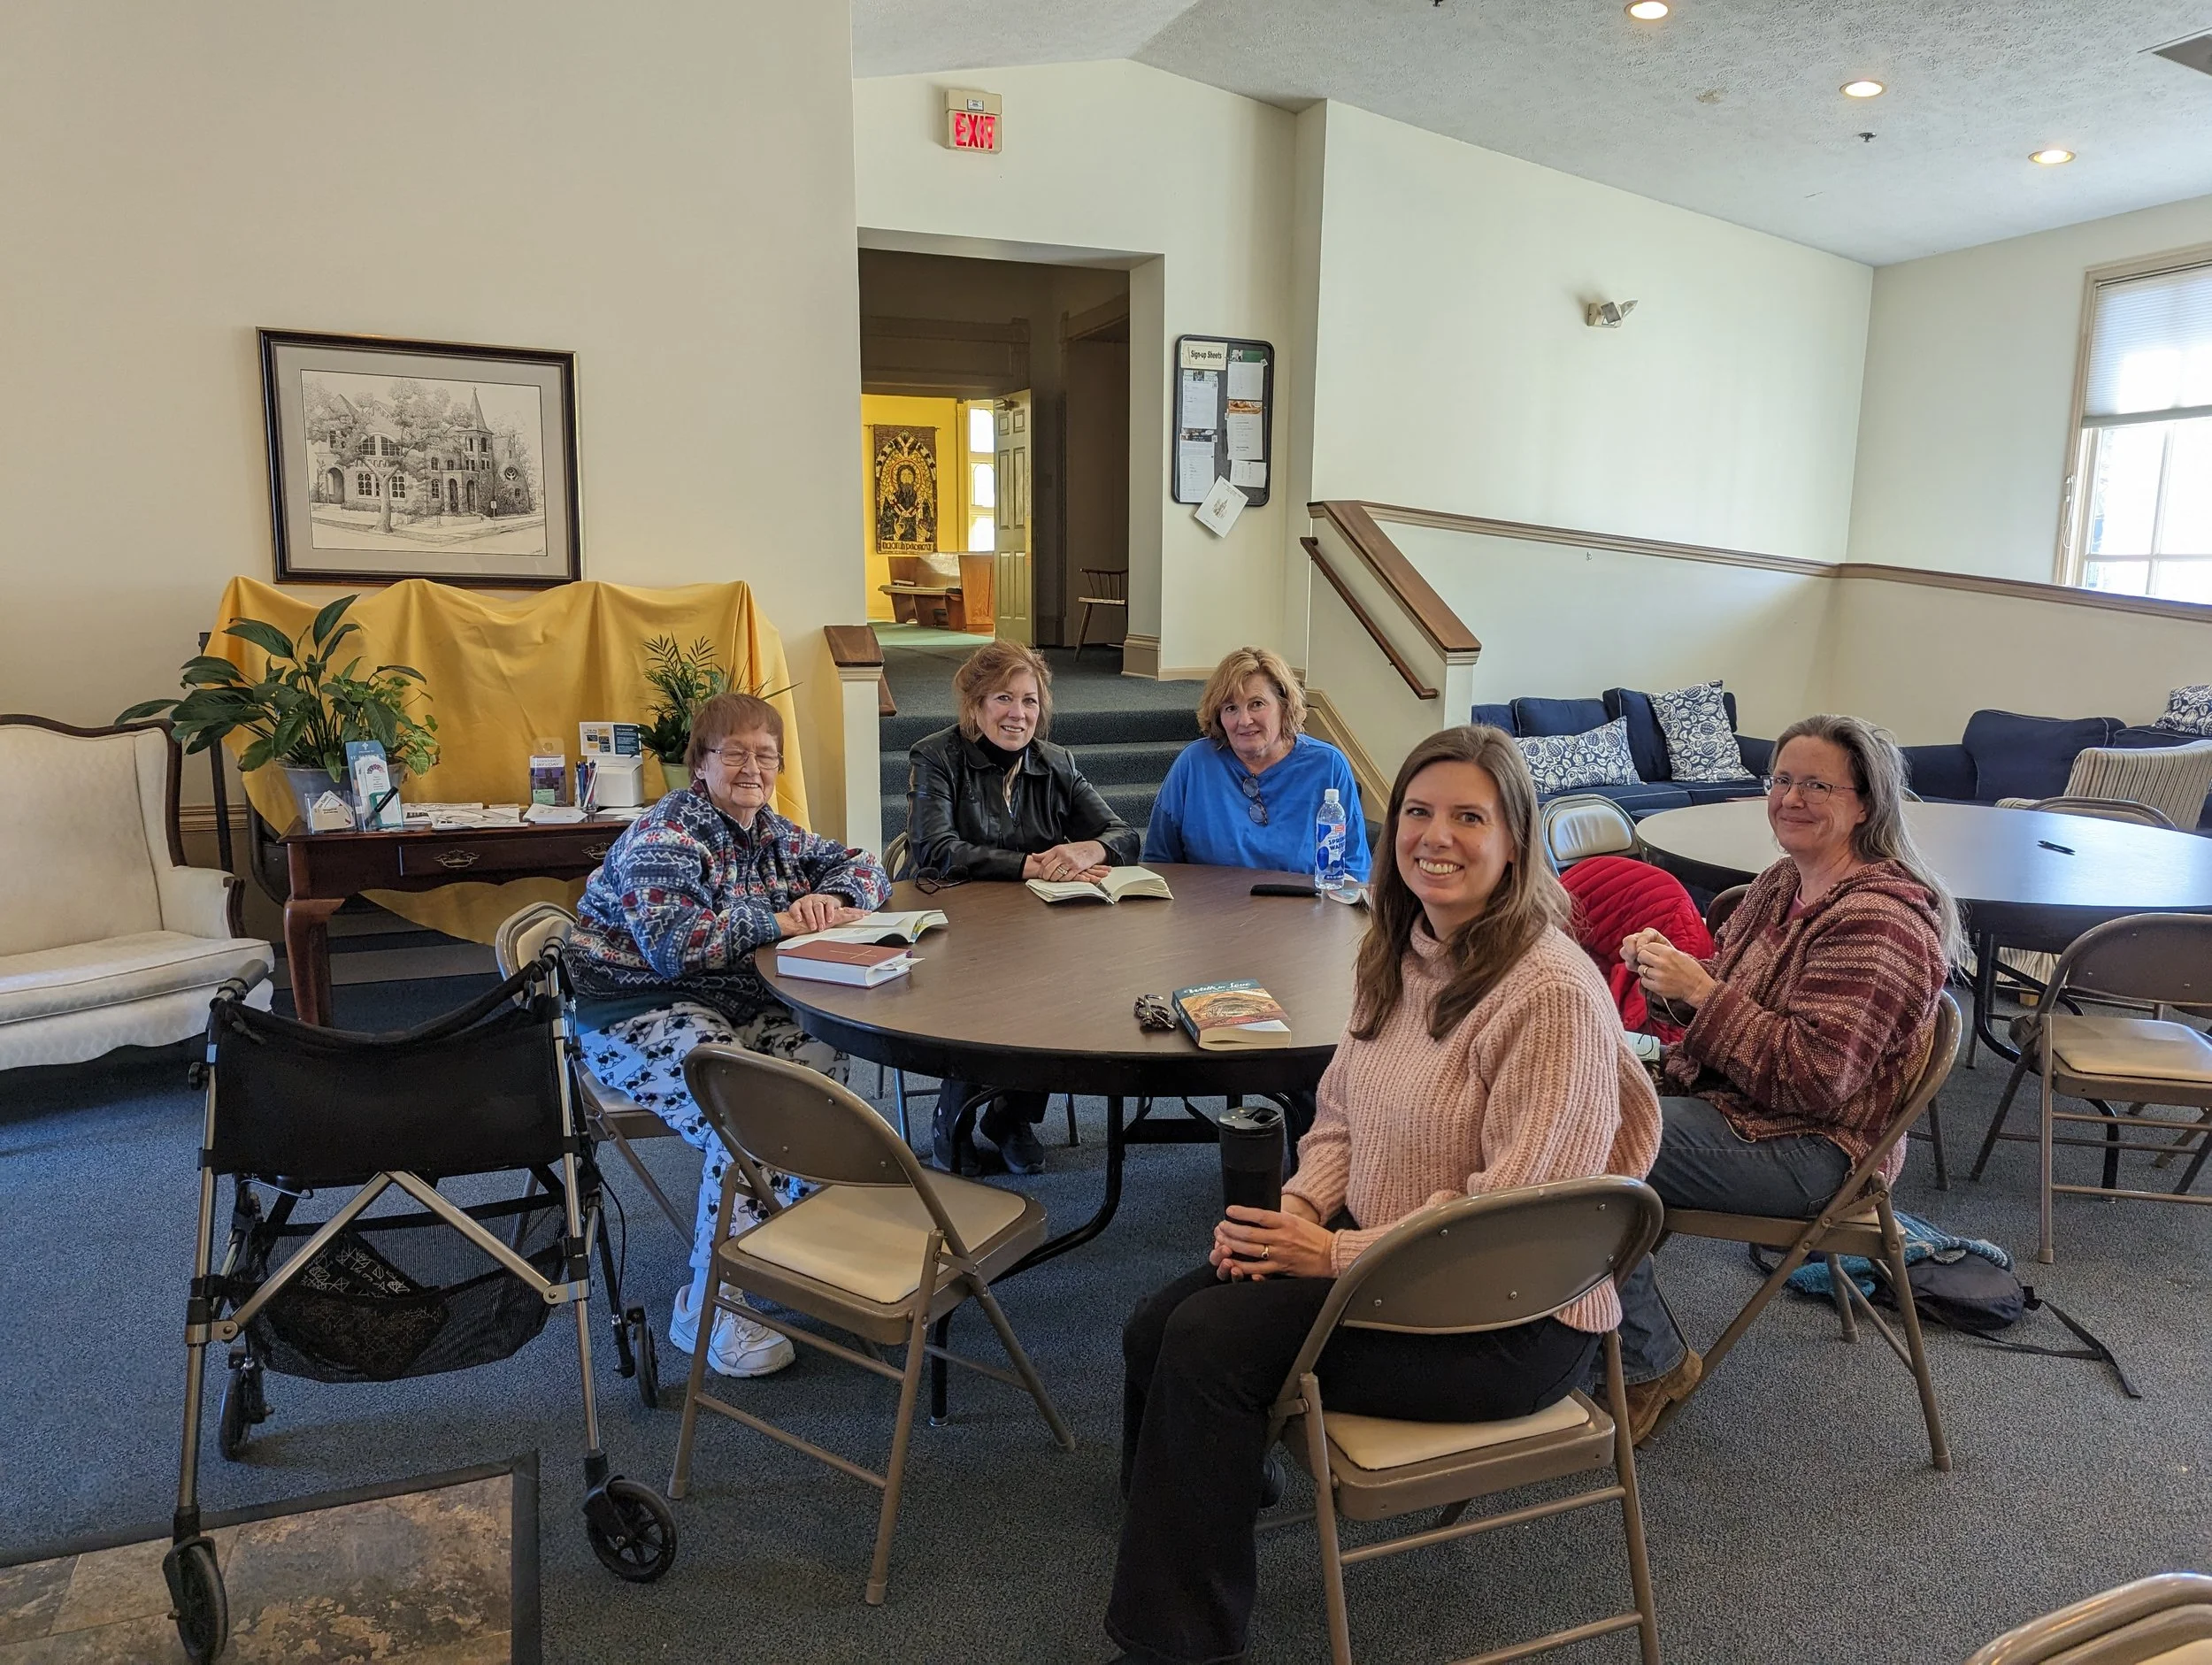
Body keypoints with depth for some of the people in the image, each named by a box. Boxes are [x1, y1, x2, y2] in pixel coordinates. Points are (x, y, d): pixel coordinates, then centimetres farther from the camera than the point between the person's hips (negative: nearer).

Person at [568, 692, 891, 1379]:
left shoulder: (772, 832, 11)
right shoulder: (665, 836, -14)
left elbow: (861, 865, 17)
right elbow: (672, 944, -28)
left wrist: (831, 899, -7)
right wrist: (775, 920, -20)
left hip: (731, 1005, 8)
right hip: (638, 1018, -8)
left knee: (828, 1057, -19)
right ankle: (706, 1308, -17)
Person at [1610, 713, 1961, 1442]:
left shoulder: (1875, 920, -20)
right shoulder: (1782, 883, 8)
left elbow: (1816, 1079, -26)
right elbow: (1732, 993, 20)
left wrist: (1700, 990, -26)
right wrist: (1666, 960, -2)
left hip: (1809, 1150, -9)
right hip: (1733, 1101, 9)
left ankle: (1650, 1367, -2)